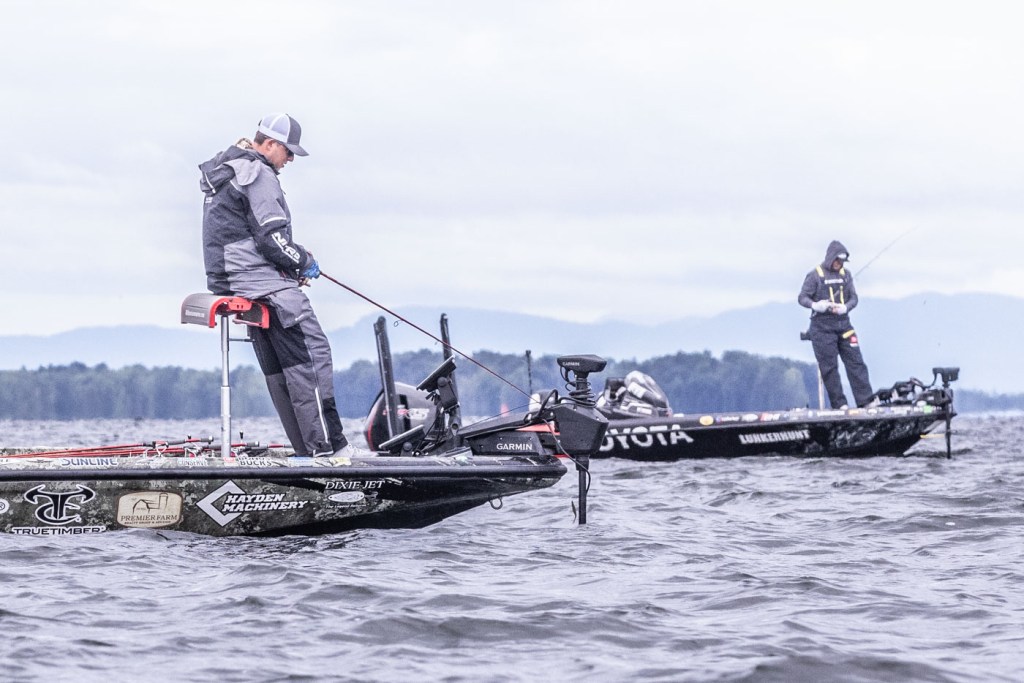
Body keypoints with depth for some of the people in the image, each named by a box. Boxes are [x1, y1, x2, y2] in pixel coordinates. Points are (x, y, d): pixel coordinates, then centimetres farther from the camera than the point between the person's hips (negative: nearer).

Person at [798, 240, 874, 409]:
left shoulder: (846, 274, 10)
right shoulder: (815, 275, -3)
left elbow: (853, 297, 9)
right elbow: (802, 297, -4)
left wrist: (845, 308, -14)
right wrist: (815, 305, -25)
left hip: (843, 324, 4)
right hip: (822, 327, -4)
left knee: (855, 362, -1)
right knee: (829, 366, -3)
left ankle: (865, 401, -1)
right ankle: (839, 403, 2)